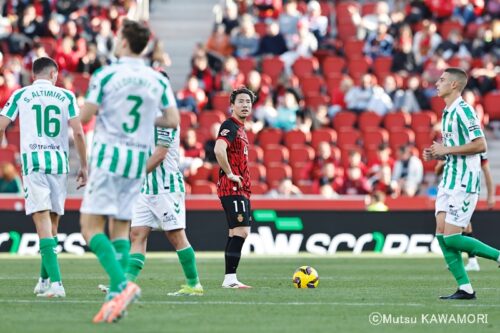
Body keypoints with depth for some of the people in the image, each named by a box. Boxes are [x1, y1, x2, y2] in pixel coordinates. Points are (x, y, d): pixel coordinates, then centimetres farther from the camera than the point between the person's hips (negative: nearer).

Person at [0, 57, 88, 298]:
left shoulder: (20, 95, 8)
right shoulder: (65, 96, 9)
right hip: (59, 162, 2)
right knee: (53, 222, 15)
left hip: (32, 161, -2)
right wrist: (84, 166, 7)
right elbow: (78, 133, 1)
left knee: (42, 221, -10)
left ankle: (55, 282, -22)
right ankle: (44, 280, 23)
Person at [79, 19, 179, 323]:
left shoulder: (105, 75, -7)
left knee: (91, 226, -5)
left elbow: (85, 117, -6)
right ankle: (116, 297, 2)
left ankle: (121, 284, -24)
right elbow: (173, 121, 7)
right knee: (121, 228, 11)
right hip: (139, 160, 5)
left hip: (109, 154, -5)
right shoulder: (158, 80, 6)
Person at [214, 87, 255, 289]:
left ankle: (230, 279, 13)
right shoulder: (230, 126, -12)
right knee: (241, 231, -15)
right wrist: (230, 174, -21)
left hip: (241, 189, 10)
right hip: (232, 189, -10)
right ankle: (230, 278, -17)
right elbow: (219, 150, -29)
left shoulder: (240, 128, 20)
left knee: (237, 233, 11)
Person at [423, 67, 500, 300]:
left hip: (464, 183, -10)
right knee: (441, 234, 1)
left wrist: (446, 150, -17)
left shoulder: (463, 110, -14)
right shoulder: (447, 113, 17)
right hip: (449, 182, 10)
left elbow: (480, 145, -21)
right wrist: (436, 155, 8)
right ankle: (465, 288, 3)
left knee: (451, 237, -12)